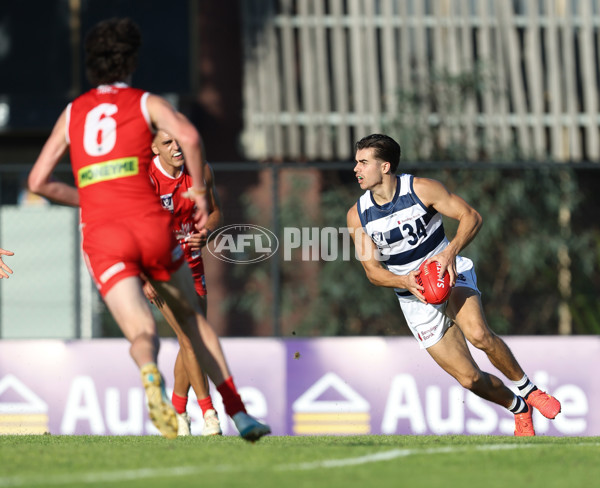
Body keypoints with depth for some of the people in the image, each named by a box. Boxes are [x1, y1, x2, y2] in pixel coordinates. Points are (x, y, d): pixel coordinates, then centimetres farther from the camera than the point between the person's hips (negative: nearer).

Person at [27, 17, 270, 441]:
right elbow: (189, 136, -13)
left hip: (102, 238, 1)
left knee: (143, 332, -9)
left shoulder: (72, 113, 19)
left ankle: (151, 375, -47)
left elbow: (38, 180, 16)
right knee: (190, 317, 19)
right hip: (152, 227, -1)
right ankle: (239, 413, 13)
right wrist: (199, 190, 1)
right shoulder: (147, 103, 10)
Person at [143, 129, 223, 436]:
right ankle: (208, 411, -15)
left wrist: (206, 233, -15)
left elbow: (216, 213, 8)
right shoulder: (146, 178, -19)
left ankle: (178, 411, 26)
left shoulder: (201, 171, -4)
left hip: (190, 264, 5)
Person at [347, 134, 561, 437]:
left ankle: (527, 389, -11)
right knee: (469, 378, -7)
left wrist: (451, 252, -29)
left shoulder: (421, 189, -13)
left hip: (452, 276, -2)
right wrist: (405, 281, -23)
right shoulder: (358, 216, -6)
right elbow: (373, 271, -2)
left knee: (478, 334, -33)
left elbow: (471, 217, -11)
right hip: (415, 298, 2)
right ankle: (519, 409, 20)